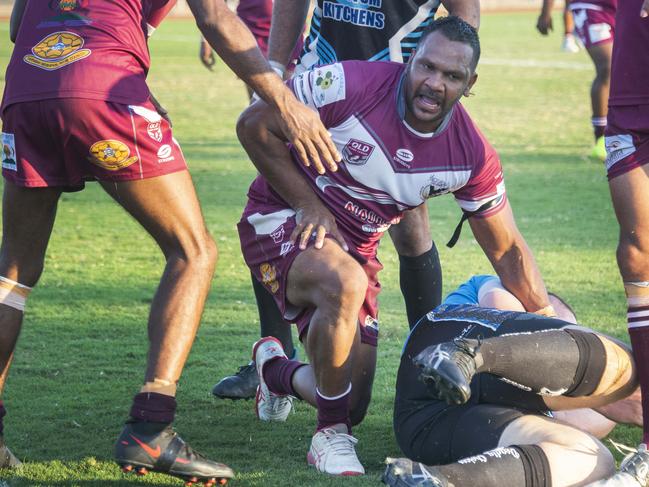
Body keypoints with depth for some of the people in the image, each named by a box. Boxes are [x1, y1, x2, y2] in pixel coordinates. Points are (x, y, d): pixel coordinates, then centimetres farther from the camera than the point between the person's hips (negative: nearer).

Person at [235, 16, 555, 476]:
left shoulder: (473, 157, -11)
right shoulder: (352, 85, -24)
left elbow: (508, 252, 0)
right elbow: (255, 124, -15)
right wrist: (309, 205, -17)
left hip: (355, 246, 5)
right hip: (282, 222, -5)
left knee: (352, 403, 5)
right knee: (344, 282, -39)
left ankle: (276, 370, 42)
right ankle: (331, 435, -19)